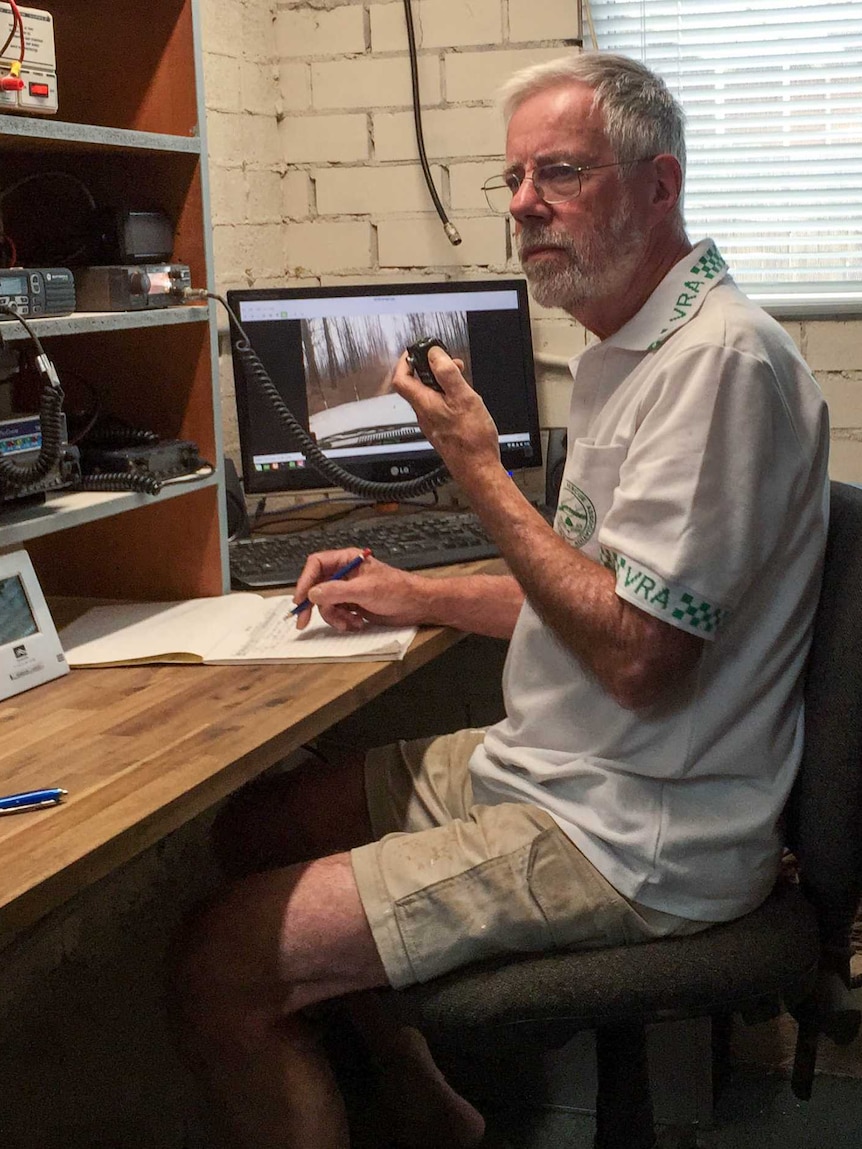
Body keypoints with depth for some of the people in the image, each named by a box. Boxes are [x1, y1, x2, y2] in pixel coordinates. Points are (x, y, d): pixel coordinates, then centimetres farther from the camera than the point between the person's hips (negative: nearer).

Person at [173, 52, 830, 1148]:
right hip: (557, 770, 11)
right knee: (251, 830, 17)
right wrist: (413, 595, 14)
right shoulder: (624, 348, 13)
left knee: (226, 964, -15)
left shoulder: (720, 359, -21)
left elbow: (637, 656, -26)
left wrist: (480, 473, -17)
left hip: (632, 840, -11)